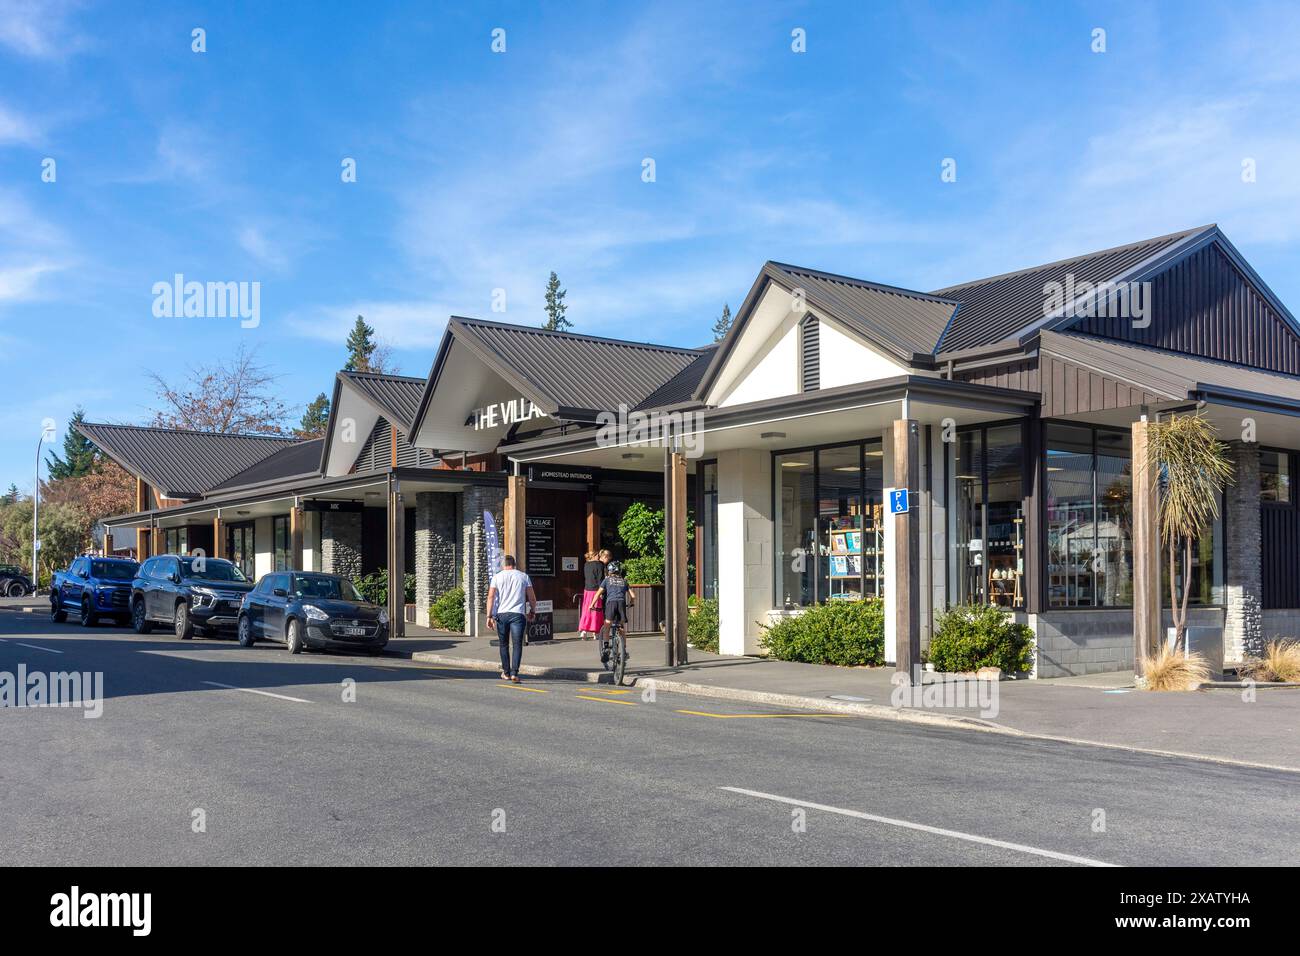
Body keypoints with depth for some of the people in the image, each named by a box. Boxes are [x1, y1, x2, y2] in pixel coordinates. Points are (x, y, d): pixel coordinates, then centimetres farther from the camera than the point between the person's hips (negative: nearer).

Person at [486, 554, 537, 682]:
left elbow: (491, 597, -2)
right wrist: (532, 611, 25)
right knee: (517, 644, -2)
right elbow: (532, 598, 9)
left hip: (501, 614, 1)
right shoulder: (524, 576, 9)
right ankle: (514, 673, -15)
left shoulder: (497, 577, 9)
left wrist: (489, 616, -3)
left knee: (504, 644, 16)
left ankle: (506, 673, 22)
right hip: (518, 614, -1)